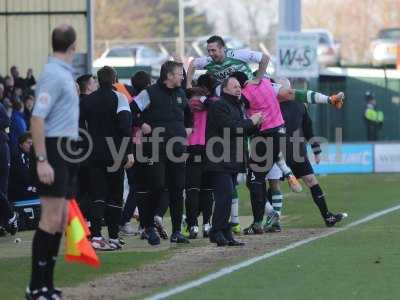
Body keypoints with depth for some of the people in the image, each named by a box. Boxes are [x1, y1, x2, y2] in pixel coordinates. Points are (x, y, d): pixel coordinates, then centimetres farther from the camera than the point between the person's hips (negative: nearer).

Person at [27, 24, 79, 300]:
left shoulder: (65, 73, 15)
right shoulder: (54, 75, -14)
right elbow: (37, 118, -20)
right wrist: (41, 161, -23)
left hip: (67, 151, 10)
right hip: (54, 150, -10)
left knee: (61, 220, 10)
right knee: (51, 220, -11)